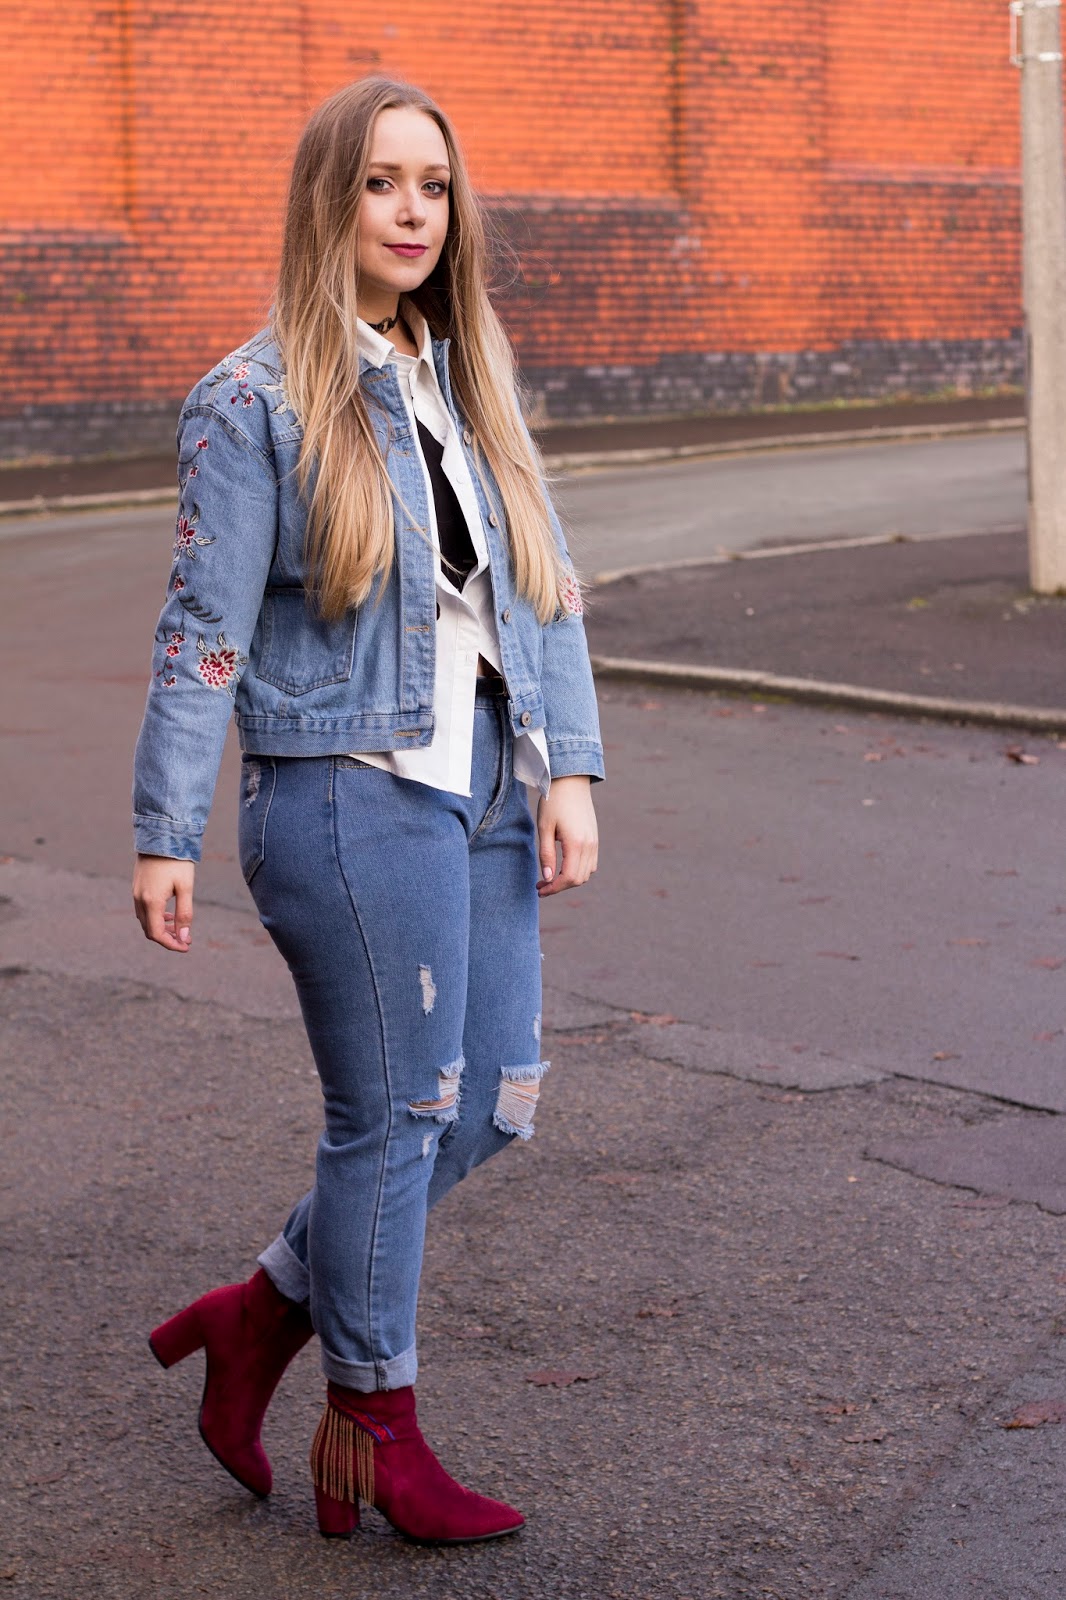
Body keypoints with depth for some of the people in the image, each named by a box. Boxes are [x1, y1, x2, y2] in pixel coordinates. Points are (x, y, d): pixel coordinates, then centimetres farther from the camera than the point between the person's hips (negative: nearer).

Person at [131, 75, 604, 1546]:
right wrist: (163, 836, -8)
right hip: (351, 801, -7)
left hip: (481, 797, 7)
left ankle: (265, 1313, 28)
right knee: (396, 1114, 1)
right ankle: (372, 1440, 20)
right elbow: (204, 631, -7)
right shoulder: (256, 402, -6)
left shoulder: (471, 381, 13)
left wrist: (569, 769, 0)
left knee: (494, 1102, 10)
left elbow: (544, 585, 11)